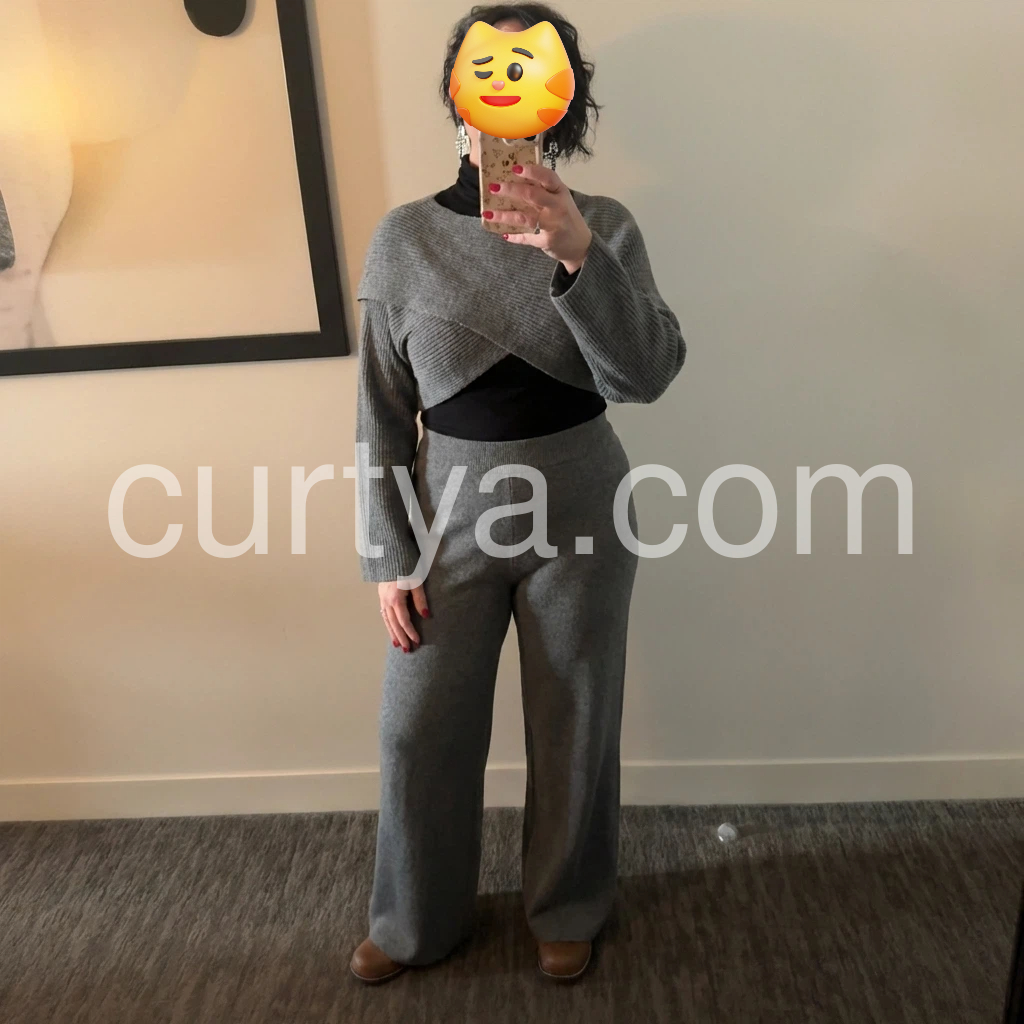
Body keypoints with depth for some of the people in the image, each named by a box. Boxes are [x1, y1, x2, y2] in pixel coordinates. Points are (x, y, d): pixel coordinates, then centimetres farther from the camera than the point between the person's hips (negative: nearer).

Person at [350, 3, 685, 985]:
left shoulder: (602, 225, -4)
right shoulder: (404, 234, -3)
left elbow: (648, 373, -17)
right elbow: (382, 409, -1)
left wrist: (576, 258, -33)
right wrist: (388, 555, -3)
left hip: (579, 515, 0)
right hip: (452, 517, 1)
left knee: (573, 726, 14)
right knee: (419, 731, 11)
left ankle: (566, 909, 42)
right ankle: (417, 920, 40)